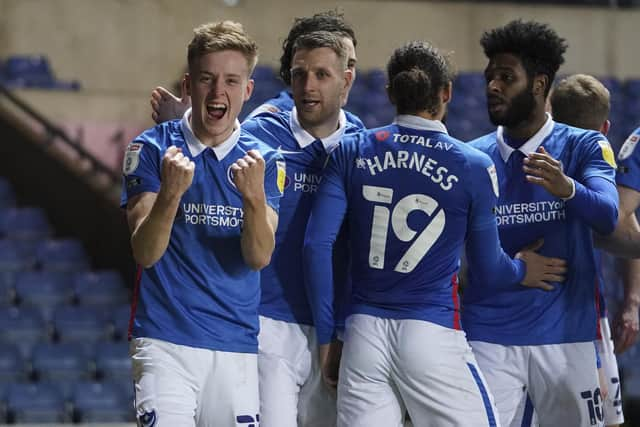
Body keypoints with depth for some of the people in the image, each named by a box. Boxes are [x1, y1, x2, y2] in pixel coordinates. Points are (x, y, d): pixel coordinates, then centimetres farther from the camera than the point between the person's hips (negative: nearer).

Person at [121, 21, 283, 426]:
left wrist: (254, 196, -24)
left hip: (238, 345, 3)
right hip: (166, 340, -3)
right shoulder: (152, 149, 0)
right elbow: (145, 253, -8)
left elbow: (258, 257, -6)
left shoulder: (264, 161, 6)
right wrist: (170, 193, -26)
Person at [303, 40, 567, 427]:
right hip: (432, 333, -3)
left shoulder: (352, 153, 4)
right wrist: (522, 272, 30)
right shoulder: (474, 166, -1)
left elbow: (317, 245, -1)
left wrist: (327, 336, 7)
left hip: (364, 333, 3)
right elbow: (487, 266, 7)